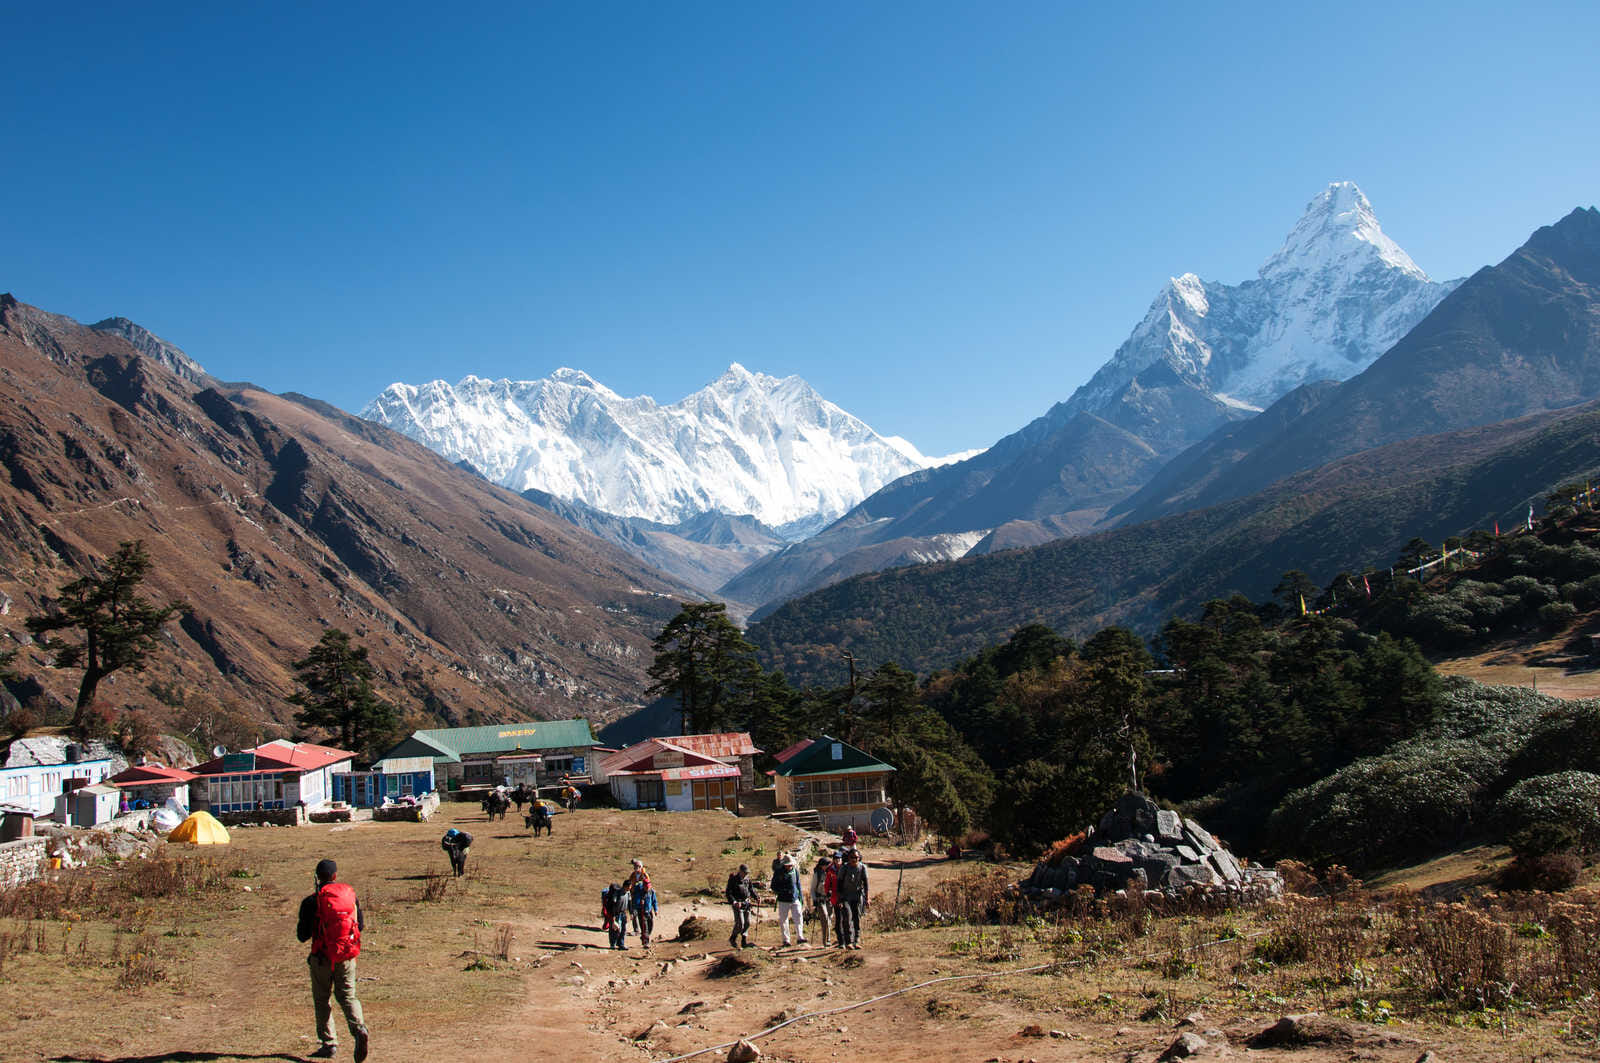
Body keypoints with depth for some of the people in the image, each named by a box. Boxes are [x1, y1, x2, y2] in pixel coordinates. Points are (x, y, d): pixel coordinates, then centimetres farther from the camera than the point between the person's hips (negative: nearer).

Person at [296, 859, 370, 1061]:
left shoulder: (311, 902, -9)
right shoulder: (351, 894, 2)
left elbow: (302, 936, -4)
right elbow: (360, 925, 11)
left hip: (322, 957, -3)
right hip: (348, 956, 3)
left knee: (322, 1000, 12)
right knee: (347, 995, 11)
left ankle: (329, 1044, 10)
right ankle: (359, 1028, -15)